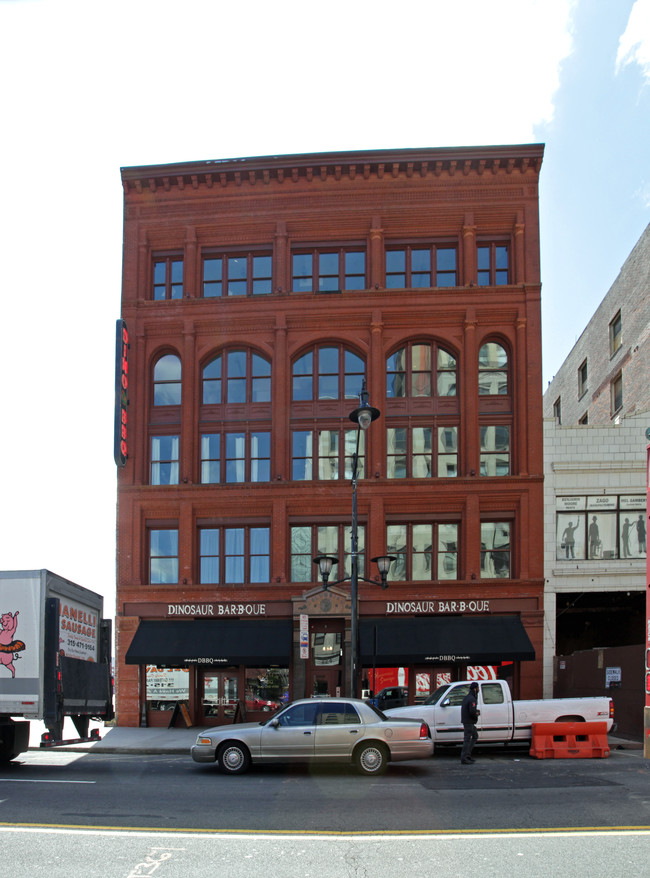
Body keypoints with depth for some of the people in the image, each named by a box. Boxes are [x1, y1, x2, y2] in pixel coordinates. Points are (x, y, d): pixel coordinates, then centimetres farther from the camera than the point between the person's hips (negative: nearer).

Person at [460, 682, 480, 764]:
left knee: (475, 736, 20)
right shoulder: (472, 699, -18)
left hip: (466, 721, 10)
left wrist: (476, 711, 7)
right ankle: (464, 758, -7)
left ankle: (468, 754, 18)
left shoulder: (467, 697, 15)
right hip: (469, 722, -10)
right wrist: (476, 714, -7)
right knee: (467, 739, -7)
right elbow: (472, 712, -27)